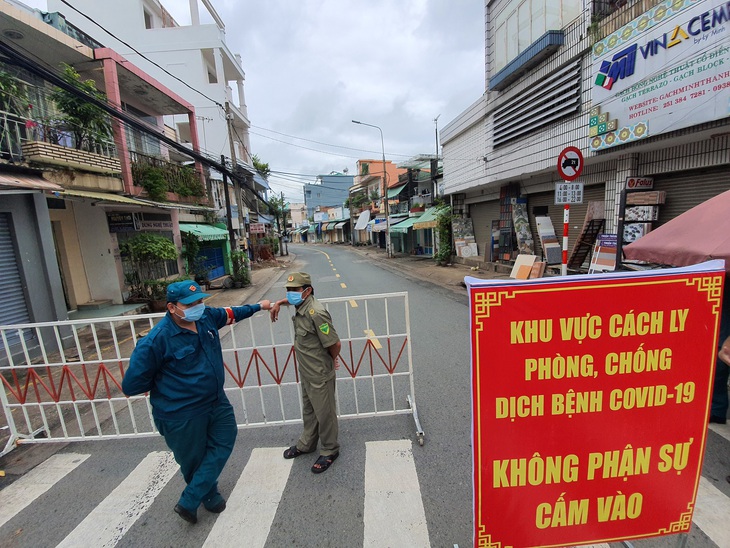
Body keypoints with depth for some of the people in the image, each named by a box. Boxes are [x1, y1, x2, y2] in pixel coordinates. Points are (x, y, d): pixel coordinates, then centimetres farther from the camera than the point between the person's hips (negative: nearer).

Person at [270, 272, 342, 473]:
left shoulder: (315, 313, -30)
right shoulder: (301, 306, -2)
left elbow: (335, 344, -27)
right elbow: (293, 299, 26)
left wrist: (332, 361, -9)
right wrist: (278, 303, 15)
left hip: (320, 375, -9)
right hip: (306, 373, 9)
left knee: (324, 414, 12)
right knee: (308, 411, 27)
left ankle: (329, 451, 34)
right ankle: (306, 444, 48)